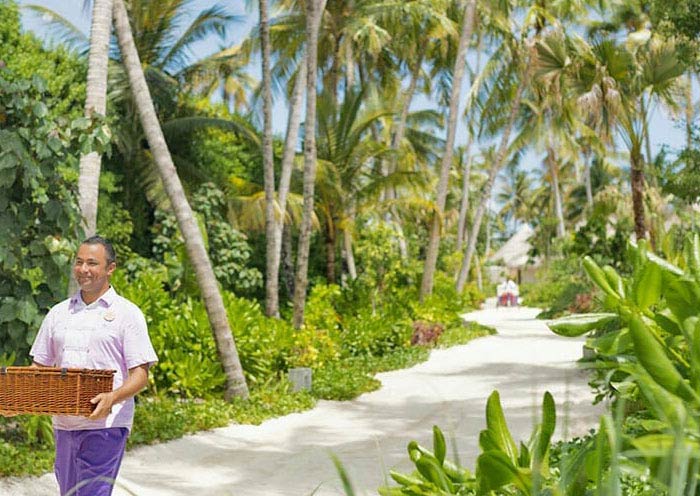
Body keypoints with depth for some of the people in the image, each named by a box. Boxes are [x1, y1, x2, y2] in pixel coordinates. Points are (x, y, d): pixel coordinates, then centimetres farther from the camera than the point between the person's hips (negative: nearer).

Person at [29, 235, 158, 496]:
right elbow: (39, 366, 18)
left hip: (105, 424, -6)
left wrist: (113, 397, -25)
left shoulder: (127, 313, 0)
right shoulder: (58, 313, 15)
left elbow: (140, 374, -6)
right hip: (63, 424, 6)